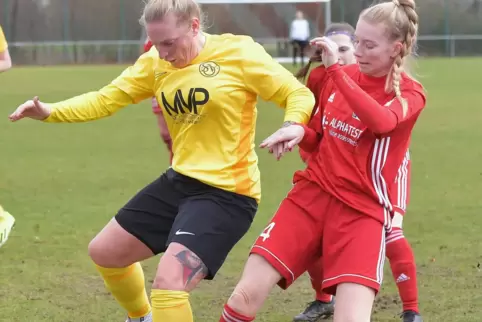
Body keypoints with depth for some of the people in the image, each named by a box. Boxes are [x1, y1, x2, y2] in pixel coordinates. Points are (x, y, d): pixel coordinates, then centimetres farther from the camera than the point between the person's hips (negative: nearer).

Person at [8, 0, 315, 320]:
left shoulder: (239, 53, -15)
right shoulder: (156, 62, 1)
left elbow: (299, 95, -11)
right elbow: (107, 99, 6)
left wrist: (292, 127, -33)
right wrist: (50, 112, -8)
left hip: (226, 194, -8)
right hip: (179, 181, 8)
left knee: (168, 285, -25)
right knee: (105, 252, 20)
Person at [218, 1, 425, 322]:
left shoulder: (410, 93, -5)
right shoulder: (344, 75, 10)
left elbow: (381, 122, -29)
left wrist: (335, 68, -26)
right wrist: (299, 132, -1)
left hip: (362, 211, -4)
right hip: (312, 194, 5)